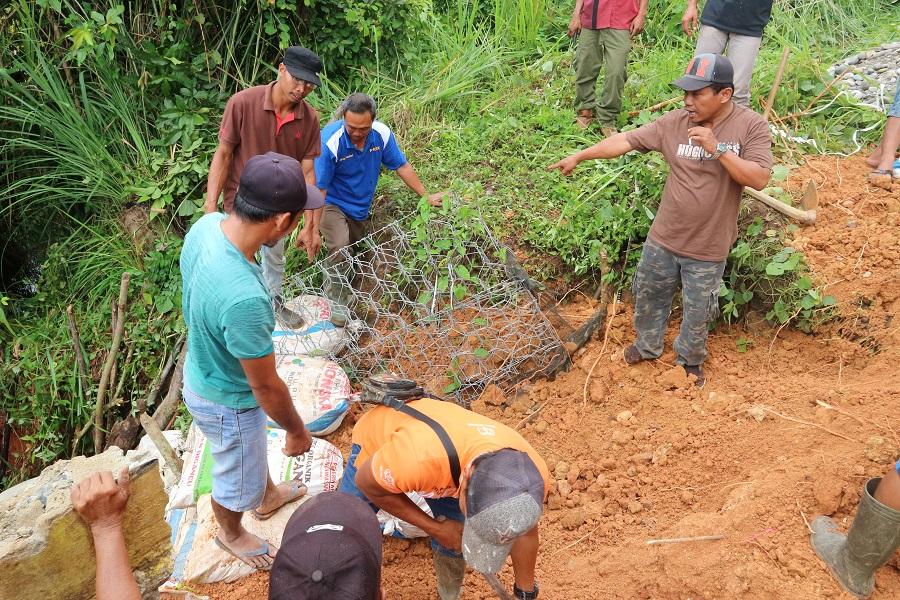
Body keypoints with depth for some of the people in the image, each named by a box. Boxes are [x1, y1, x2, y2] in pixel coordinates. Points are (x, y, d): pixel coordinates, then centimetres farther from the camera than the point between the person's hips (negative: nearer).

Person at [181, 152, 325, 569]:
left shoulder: (206, 224, -19)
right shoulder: (244, 298, -45)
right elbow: (266, 386, -28)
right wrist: (297, 429, -10)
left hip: (204, 368, 8)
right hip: (226, 400, -7)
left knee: (253, 446, 36)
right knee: (238, 480, 25)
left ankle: (268, 496, 65)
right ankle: (231, 534, 57)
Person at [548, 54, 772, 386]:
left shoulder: (751, 126, -14)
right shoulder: (675, 122, -8)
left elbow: (759, 179, -22)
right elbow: (626, 140, -6)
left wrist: (717, 148, -29)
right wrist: (580, 155, -8)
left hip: (708, 248, -3)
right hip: (663, 238, 3)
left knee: (696, 311, 14)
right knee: (649, 295, 20)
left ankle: (690, 359, 42)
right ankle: (648, 345, 47)